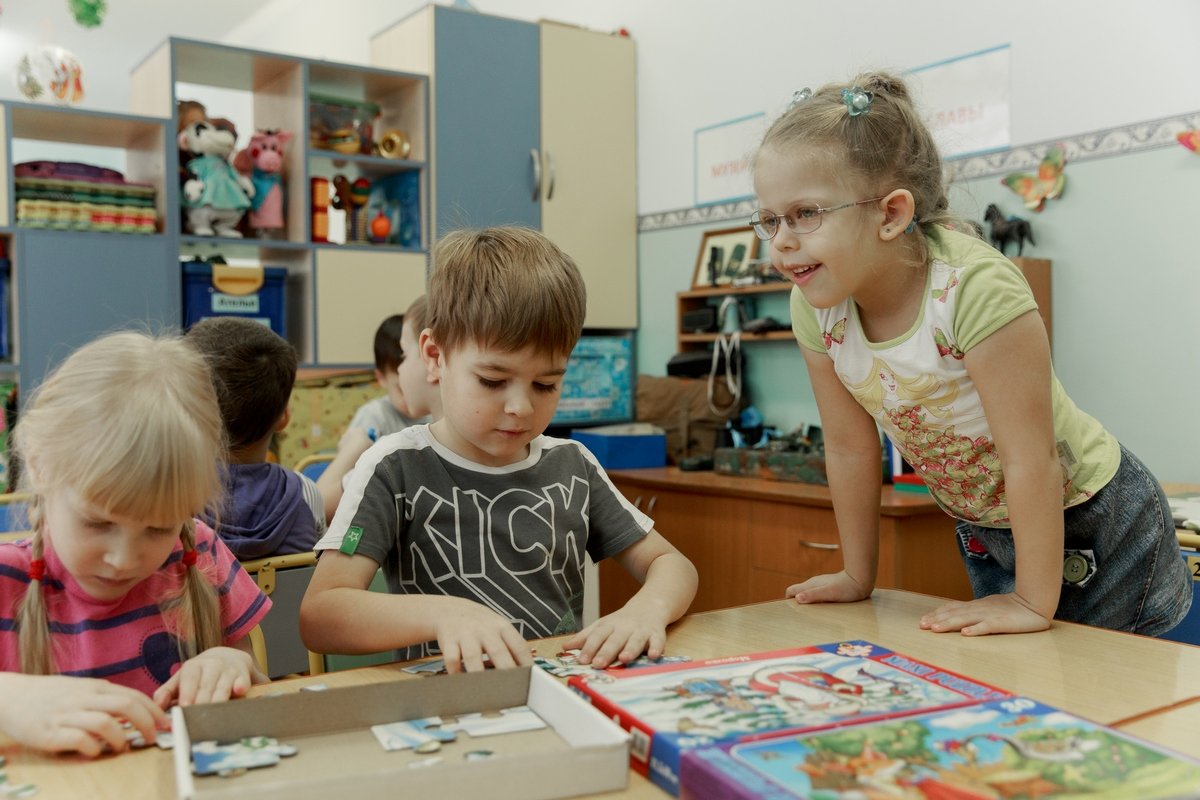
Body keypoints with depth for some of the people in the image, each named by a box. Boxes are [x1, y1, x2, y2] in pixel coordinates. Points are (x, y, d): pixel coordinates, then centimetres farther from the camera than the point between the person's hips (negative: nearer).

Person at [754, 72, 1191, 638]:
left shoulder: (974, 287, -35)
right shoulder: (816, 306, -17)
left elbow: (1031, 458, -30)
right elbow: (850, 447, -6)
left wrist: (1034, 603, -23)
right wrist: (858, 576, 2)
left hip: (1092, 521, -5)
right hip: (984, 530, 6)